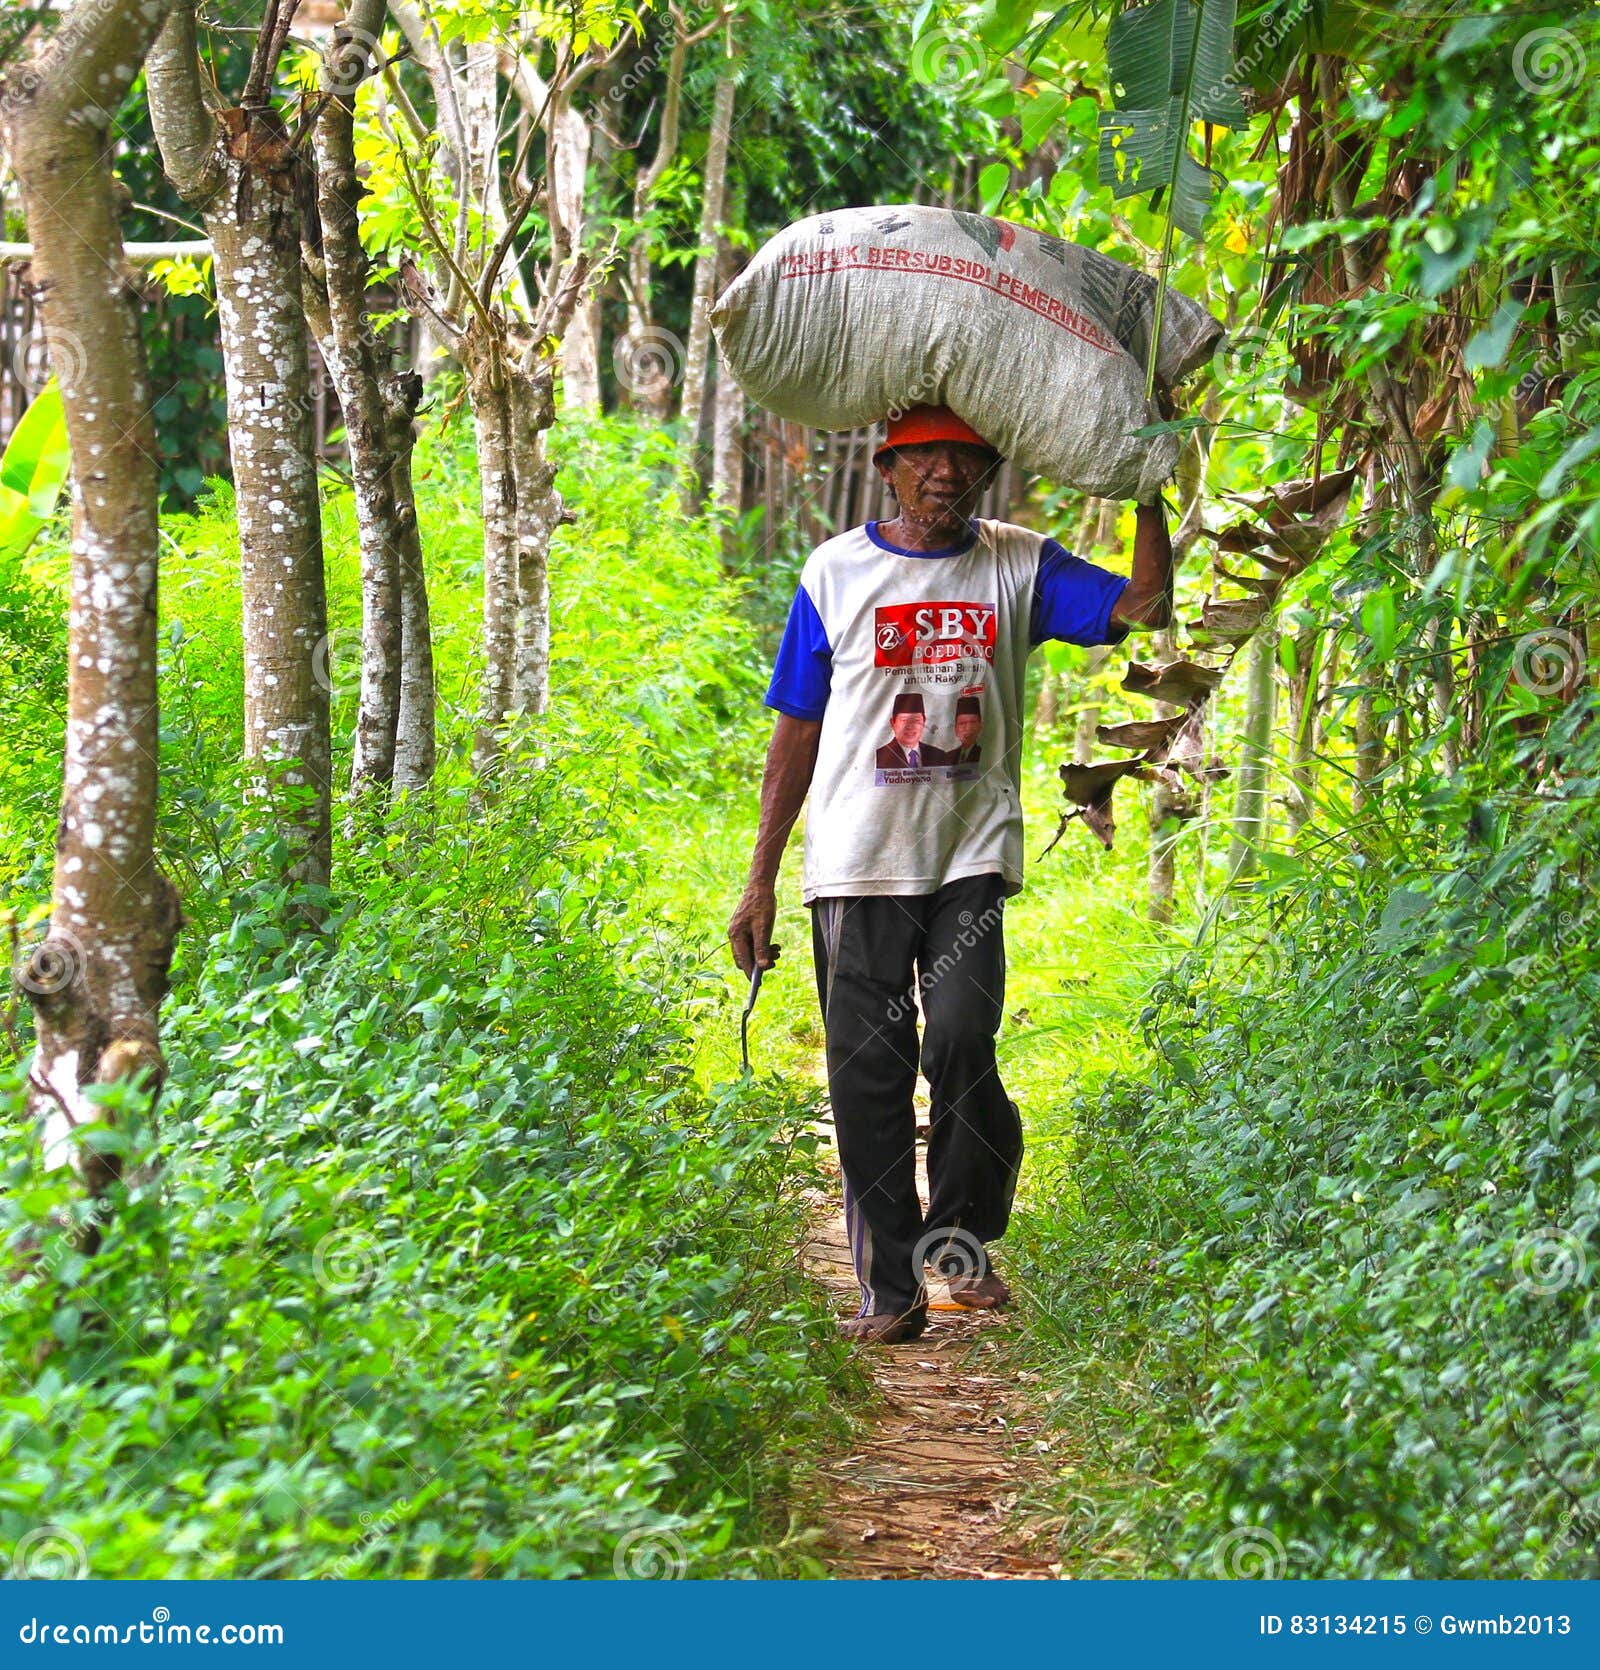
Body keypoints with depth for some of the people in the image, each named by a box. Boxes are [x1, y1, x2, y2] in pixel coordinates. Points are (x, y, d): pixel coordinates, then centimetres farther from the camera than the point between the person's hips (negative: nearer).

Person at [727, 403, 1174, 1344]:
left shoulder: (1018, 567, 7)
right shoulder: (837, 572, 6)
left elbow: (1144, 607, -5)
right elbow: (797, 732, 9)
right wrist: (762, 880, 6)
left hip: (972, 853, 0)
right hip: (858, 860, 1)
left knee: (961, 1043, -17)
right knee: (868, 1072, 0)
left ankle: (962, 1235, 7)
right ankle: (891, 1289, 10)